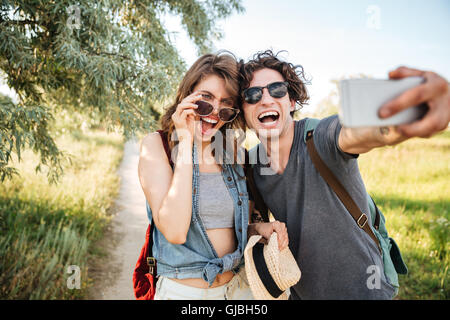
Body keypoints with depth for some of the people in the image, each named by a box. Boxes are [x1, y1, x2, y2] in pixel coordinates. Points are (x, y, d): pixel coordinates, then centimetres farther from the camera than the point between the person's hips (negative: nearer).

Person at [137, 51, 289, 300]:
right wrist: (186, 143, -23)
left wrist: (259, 228, -8)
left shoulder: (231, 151, 2)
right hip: (181, 290, -4)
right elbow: (174, 232, -24)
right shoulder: (156, 144, -11)